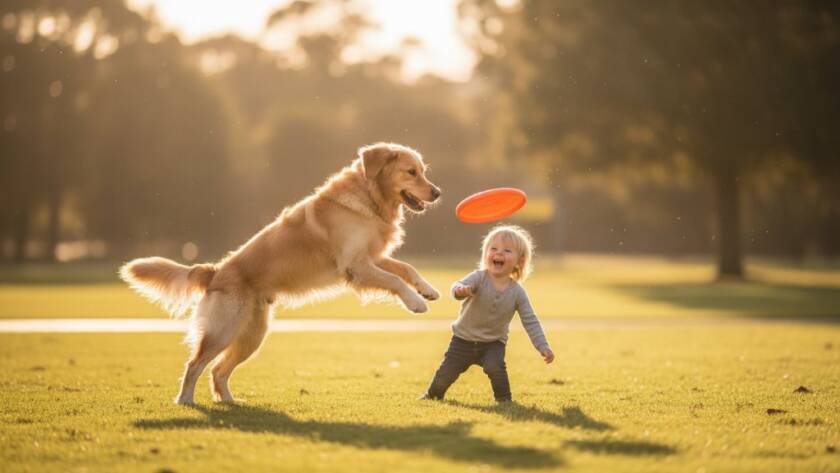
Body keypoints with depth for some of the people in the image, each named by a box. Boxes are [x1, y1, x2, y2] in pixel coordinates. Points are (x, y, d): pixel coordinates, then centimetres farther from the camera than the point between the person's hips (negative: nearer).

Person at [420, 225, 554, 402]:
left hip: (493, 343, 0)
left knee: (495, 366, -29)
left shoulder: (517, 292, -12)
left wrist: (543, 347, -15)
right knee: (446, 374, 6)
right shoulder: (479, 278, -19)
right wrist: (460, 290, -62)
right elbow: (459, 286, -37)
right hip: (464, 339, 0)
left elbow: (530, 322, -8)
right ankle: (433, 394, 38)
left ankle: (504, 399, -6)